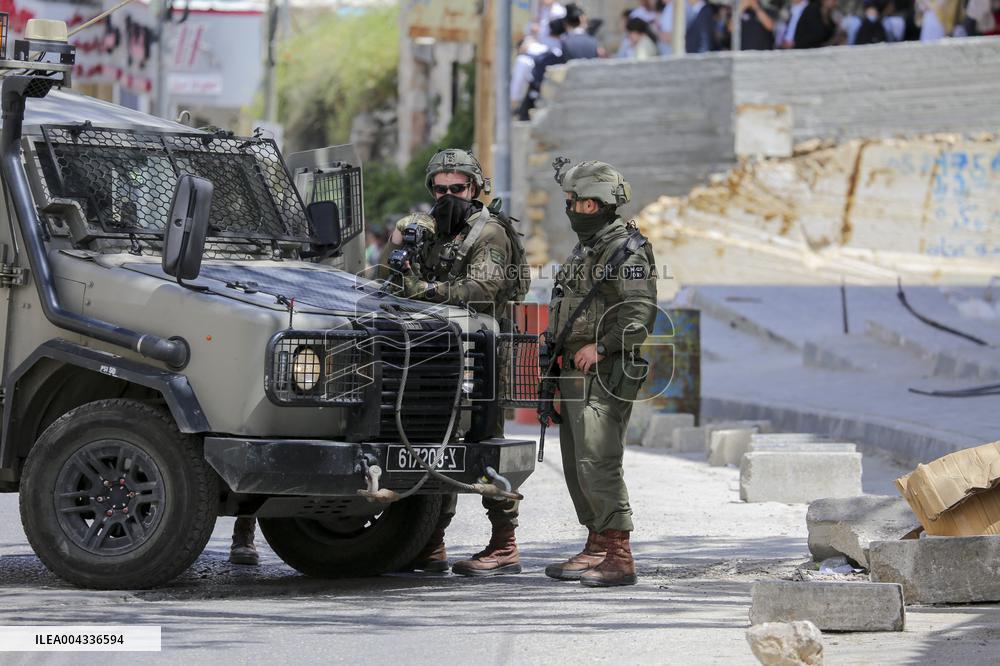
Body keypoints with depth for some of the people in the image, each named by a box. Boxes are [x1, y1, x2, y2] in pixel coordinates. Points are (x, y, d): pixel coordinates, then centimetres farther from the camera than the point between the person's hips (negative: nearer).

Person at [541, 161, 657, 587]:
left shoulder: (627, 251, -9)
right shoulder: (583, 252, 21)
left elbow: (641, 314, -19)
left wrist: (601, 347, -25)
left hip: (604, 375, -10)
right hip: (575, 373, 10)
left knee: (597, 464, -15)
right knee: (576, 466, 12)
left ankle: (618, 559, -15)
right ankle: (597, 548, 19)